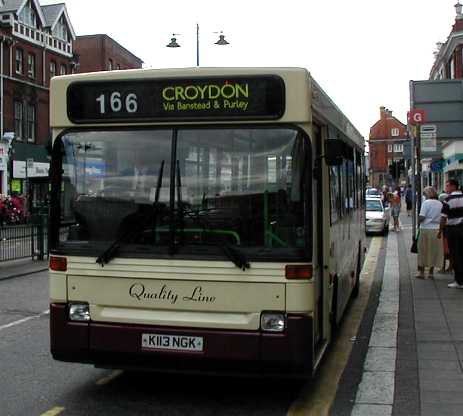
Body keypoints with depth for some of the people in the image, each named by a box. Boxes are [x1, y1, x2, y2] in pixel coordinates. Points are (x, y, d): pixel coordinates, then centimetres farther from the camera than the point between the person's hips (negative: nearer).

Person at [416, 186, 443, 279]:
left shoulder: (426, 203, -10)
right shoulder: (440, 203, 5)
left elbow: (422, 217, -15)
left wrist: (418, 221, 3)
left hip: (426, 229, -4)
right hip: (437, 229, 4)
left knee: (423, 251, 6)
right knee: (434, 251, 11)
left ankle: (421, 271, 8)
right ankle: (431, 272, 15)